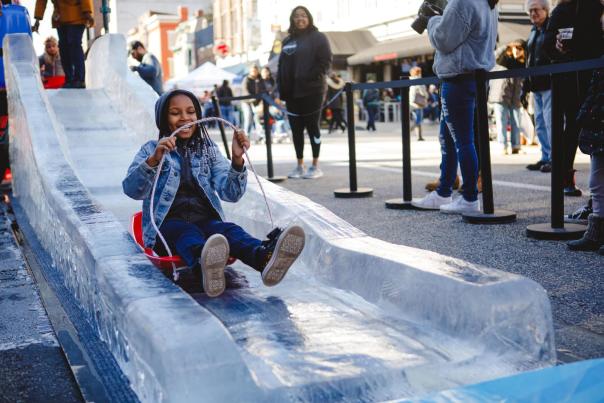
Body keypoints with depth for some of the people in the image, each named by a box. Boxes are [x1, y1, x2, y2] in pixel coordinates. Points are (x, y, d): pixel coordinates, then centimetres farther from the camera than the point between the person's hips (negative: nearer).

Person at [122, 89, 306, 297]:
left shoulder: (208, 149, 18)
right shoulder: (151, 150, 11)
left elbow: (230, 193, 2)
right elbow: (131, 190, -8)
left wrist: (237, 160, -17)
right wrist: (153, 160, -27)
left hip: (205, 221, 2)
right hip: (168, 225, -2)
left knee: (229, 230, -31)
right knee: (188, 233, -36)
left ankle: (265, 257, -66)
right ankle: (205, 264, -72)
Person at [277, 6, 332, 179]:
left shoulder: (318, 37, 0)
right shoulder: (288, 40, 18)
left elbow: (325, 62, -8)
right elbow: (281, 65, 18)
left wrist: (311, 78, -17)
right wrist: (281, 86, 5)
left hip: (312, 91, -6)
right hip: (292, 93, 6)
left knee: (312, 127, -1)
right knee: (296, 129, 7)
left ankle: (315, 166, 6)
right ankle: (300, 166, 15)